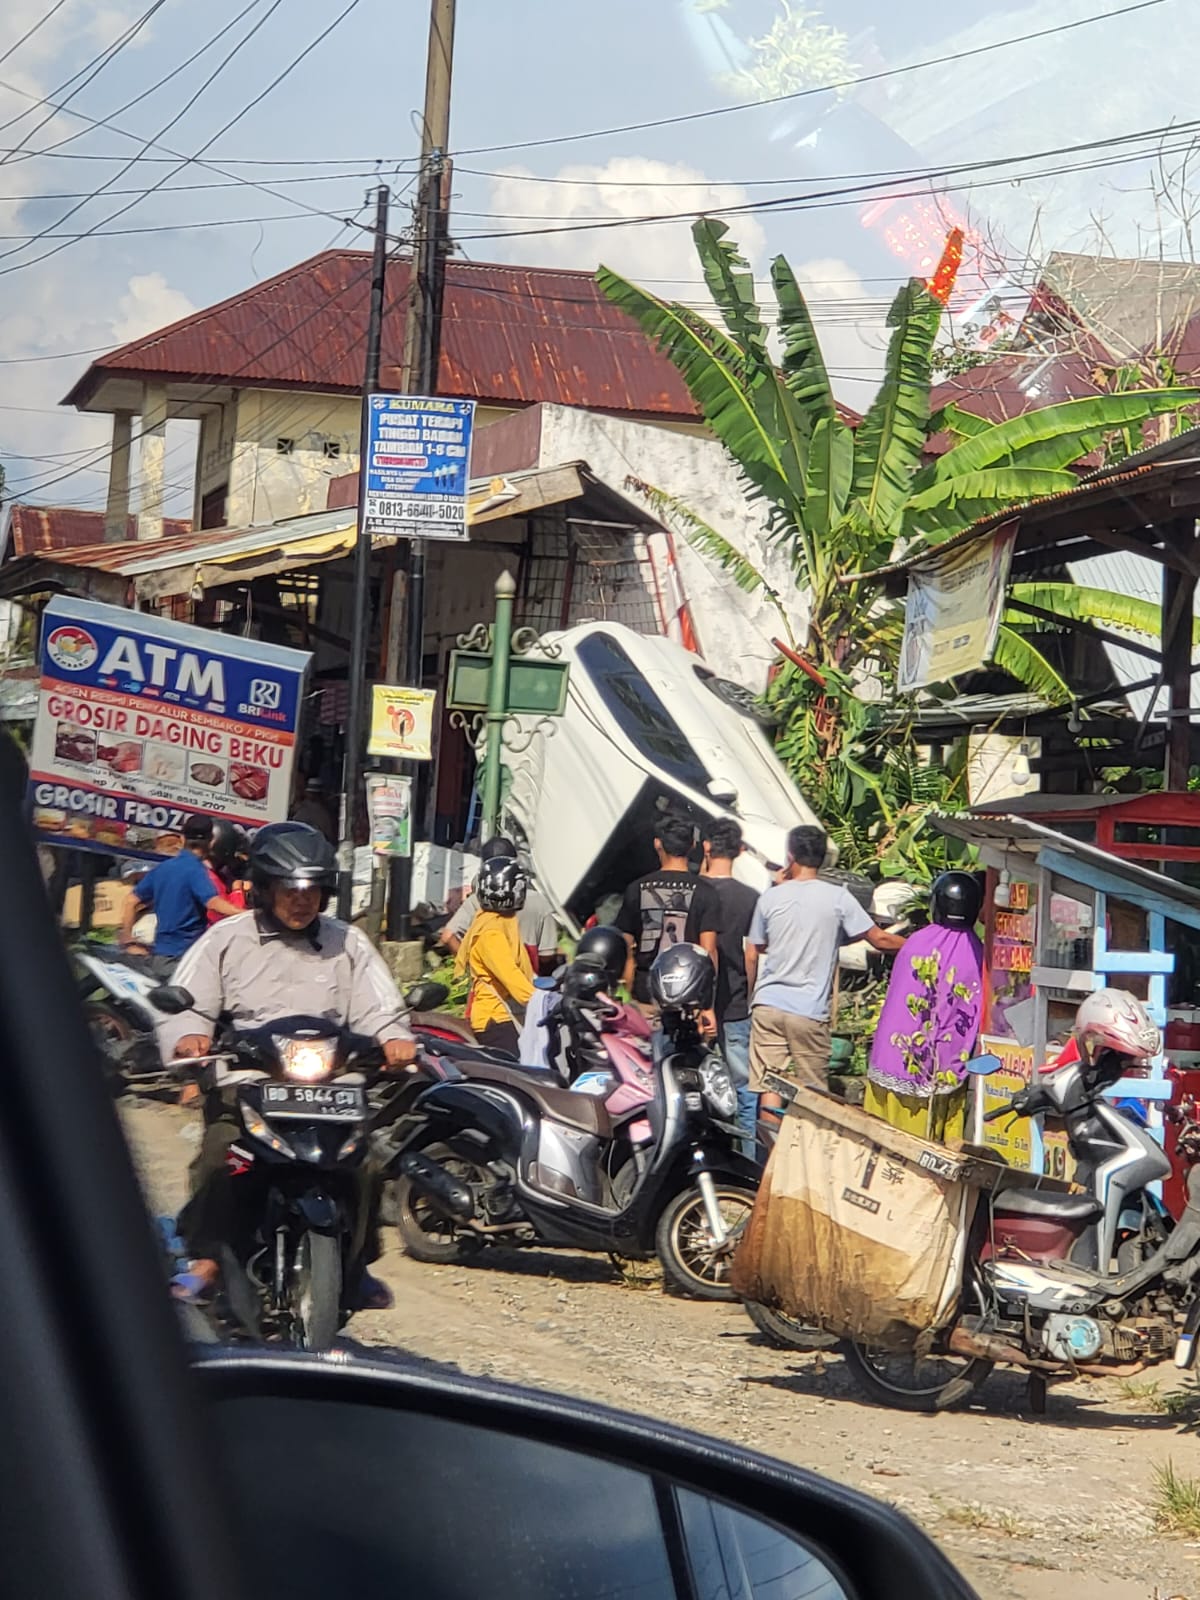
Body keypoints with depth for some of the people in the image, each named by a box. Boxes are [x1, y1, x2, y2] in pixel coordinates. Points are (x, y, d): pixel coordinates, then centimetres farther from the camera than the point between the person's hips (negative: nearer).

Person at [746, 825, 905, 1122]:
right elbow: (879, 939, -2)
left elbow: (752, 956, 11)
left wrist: (752, 996, 26)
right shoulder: (837, 898, -3)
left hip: (767, 1006, 2)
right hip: (810, 1011, -2)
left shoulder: (771, 897, 5)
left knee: (768, 1088, 1)